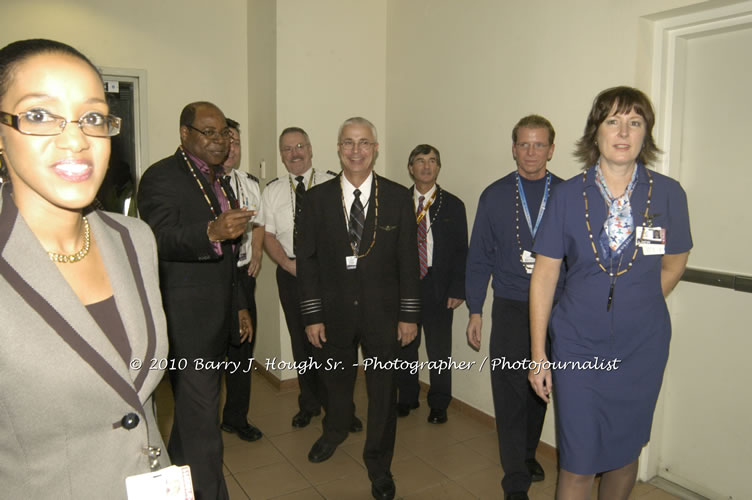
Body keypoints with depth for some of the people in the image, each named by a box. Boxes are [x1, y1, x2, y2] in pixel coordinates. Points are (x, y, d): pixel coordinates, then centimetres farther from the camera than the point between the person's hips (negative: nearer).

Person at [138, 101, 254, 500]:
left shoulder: (214, 179, 17)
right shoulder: (161, 177, -10)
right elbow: (161, 239, -25)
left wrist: (238, 305, 21)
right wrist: (212, 232, -42)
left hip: (217, 318, 9)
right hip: (186, 321, -9)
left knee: (192, 411, 20)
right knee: (201, 422, -4)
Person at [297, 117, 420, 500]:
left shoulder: (397, 197, -3)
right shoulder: (317, 198, -2)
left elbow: (408, 260, -2)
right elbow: (307, 260, -1)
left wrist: (409, 314, -4)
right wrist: (312, 315, -4)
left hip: (382, 313, -1)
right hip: (334, 312, 1)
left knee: (383, 390, 10)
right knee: (335, 382, 21)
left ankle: (379, 466, 33)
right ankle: (334, 433, 53)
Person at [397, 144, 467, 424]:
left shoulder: (453, 206, 2)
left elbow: (461, 251, 0)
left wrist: (457, 290, -7)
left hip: (439, 289, -1)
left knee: (439, 351, 6)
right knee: (404, 347, 13)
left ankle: (438, 405, 25)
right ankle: (407, 398, 32)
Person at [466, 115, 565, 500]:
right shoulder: (494, 196, 1)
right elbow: (479, 257, 3)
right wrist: (475, 311, 1)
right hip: (510, 309, -1)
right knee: (510, 392, 0)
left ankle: (527, 453, 40)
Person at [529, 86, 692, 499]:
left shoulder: (668, 194, -5)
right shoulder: (568, 195, -7)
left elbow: (673, 264, 11)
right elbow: (544, 274, -5)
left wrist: (638, 309, 8)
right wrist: (538, 354, -5)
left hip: (642, 346, 1)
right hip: (578, 345, -1)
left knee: (625, 453, 18)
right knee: (577, 464, 6)